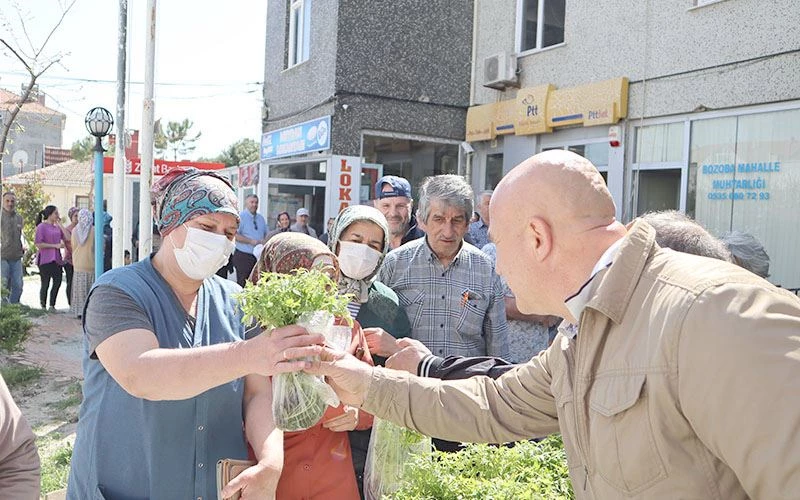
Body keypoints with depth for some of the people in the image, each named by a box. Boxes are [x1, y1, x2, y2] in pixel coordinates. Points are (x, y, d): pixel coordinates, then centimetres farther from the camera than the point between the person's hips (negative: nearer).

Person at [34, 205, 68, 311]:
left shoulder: (57, 227, 13)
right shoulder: (41, 226, -6)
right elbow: (38, 244, -13)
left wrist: (60, 224, 0)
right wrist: (55, 245, -16)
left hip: (56, 259, 6)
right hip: (45, 260, -6)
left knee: (57, 282, 4)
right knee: (45, 284, 1)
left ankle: (52, 306, 17)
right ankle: (43, 307, 14)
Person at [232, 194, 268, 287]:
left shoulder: (261, 218, 16)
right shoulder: (240, 217, -5)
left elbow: (266, 234, 21)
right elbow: (234, 235, -15)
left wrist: (264, 241, -2)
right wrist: (251, 241, -18)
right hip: (243, 256, -6)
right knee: (243, 284, -6)